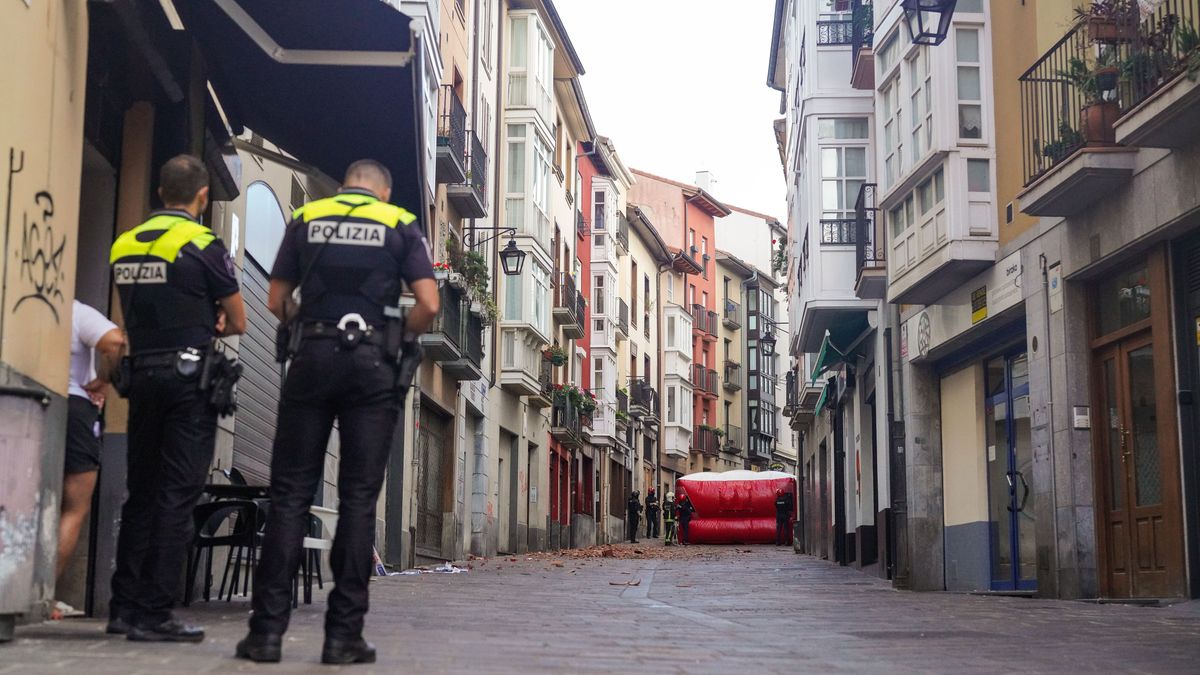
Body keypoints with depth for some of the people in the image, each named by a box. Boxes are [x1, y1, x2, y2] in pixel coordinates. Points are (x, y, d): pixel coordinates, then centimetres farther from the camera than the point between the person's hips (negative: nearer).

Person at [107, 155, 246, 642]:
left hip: (142, 376, 6)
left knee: (141, 493, 12)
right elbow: (237, 323, -3)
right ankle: (153, 613, -5)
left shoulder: (123, 246, 12)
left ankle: (125, 606, 14)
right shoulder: (202, 246, -8)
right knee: (177, 495, -4)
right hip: (190, 377, -6)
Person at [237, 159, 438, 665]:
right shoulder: (401, 226, 7)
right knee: (358, 498, 1)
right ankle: (344, 634, 1)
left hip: (313, 357, 1)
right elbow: (429, 304, -3)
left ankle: (268, 629, 0)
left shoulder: (305, 220, 12)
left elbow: (276, 303, 10)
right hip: (372, 363, -1)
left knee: (290, 493, 4)